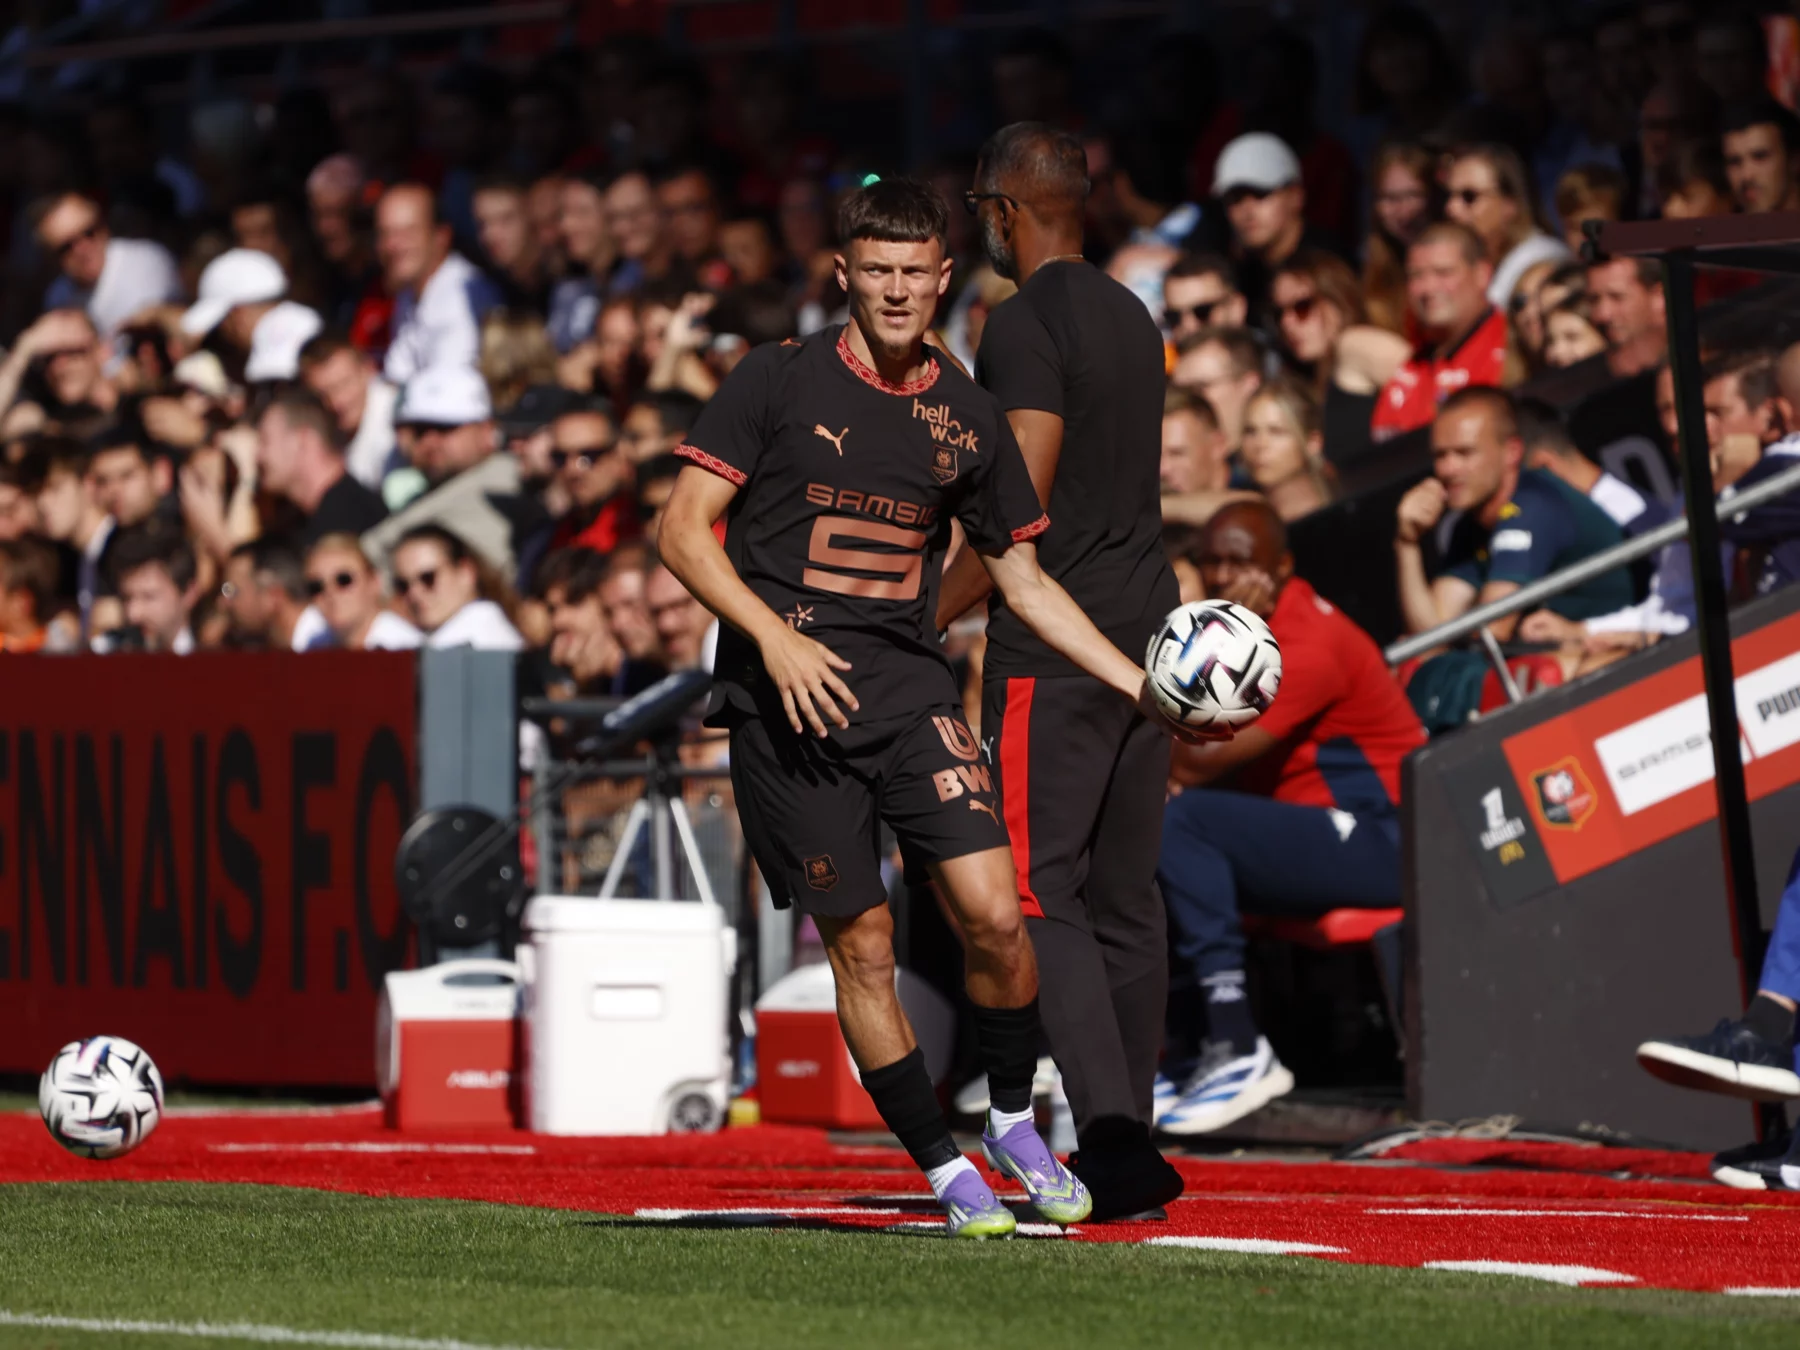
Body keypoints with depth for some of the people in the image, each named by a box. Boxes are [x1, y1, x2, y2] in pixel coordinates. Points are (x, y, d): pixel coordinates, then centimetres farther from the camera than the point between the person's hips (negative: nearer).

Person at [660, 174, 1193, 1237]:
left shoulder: (969, 418, 10)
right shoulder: (780, 382, -1)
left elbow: (1026, 580, 18)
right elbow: (684, 531, -3)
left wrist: (1144, 686, 11)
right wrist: (775, 636, -16)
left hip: (911, 681, 3)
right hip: (790, 693, -2)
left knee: (994, 912, -12)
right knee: (863, 940, -2)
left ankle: (1015, 1122, 11)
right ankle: (943, 1167, 11)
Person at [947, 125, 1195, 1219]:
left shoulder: (1027, 326, -12)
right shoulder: (1131, 318, 15)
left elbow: (1022, 506, -17)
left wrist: (929, 619, -9)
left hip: (1055, 644, -8)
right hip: (1146, 631, 8)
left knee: (1037, 892, -7)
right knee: (1124, 894, 11)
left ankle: (1112, 1123, -19)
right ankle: (1123, 1149, 12)